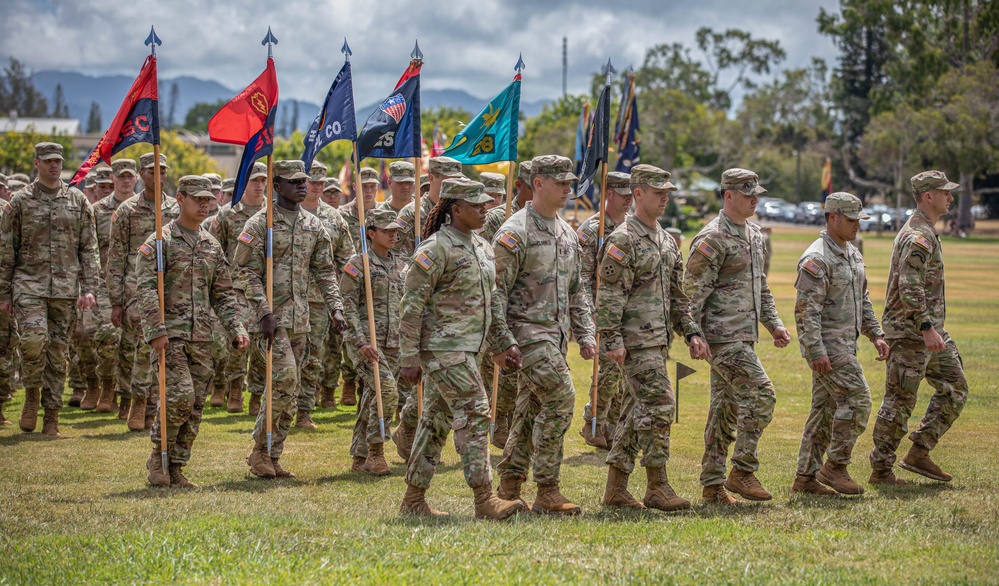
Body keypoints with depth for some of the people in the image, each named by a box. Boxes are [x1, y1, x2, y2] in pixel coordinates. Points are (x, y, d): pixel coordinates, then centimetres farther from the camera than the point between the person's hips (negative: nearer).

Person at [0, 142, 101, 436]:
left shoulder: (78, 201, 8)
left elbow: (89, 249, 8)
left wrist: (89, 289, -1)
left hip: (66, 288, 2)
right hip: (29, 284, -2)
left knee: (58, 353, 3)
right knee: (34, 339, -22)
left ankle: (52, 415, 11)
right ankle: (32, 393, 3)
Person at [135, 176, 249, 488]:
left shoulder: (212, 246, 15)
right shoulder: (160, 241, -3)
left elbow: (223, 294, 18)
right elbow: (145, 288, -11)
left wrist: (236, 329, 4)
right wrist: (156, 331, -19)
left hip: (201, 337, 6)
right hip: (169, 334, -6)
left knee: (195, 406, 4)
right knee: (180, 396, -18)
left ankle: (175, 468, 12)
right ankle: (158, 457, 0)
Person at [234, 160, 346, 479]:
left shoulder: (313, 226, 11)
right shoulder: (260, 223, -7)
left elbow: (325, 271, 15)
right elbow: (248, 272, -11)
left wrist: (336, 307, 1)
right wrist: (265, 312, -19)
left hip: (300, 318, 6)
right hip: (270, 313, -6)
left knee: (289, 392, 7)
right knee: (285, 379, -17)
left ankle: (273, 458, 14)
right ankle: (259, 450, -4)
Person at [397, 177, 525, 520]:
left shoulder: (481, 247, 13)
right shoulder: (436, 248, -14)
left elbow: (488, 300, 22)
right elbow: (412, 304, -14)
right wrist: (409, 357, -16)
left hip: (468, 348, 9)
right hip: (443, 347, -9)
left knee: (437, 421, 11)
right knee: (474, 414, -13)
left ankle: (414, 500, 17)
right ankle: (485, 501, -13)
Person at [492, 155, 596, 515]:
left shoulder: (567, 234, 14)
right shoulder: (515, 233, -12)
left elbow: (576, 291, 22)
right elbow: (495, 292, -14)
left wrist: (585, 334, 14)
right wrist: (501, 343, -17)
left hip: (556, 333, 8)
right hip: (527, 332, -8)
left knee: (531, 409, 10)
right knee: (560, 399, -15)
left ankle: (508, 487, 18)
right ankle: (548, 492, -10)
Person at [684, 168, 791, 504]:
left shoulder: (754, 235, 16)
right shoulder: (712, 239, -13)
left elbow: (761, 287, 26)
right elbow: (693, 291, -16)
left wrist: (774, 324, 18)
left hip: (743, 336, 9)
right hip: (723, 337, -9)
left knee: (726, 408, 9)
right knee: (761, 394, -14)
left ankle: (712, 485, 13)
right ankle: (742, 472, -6)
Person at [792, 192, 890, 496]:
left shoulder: (853, 255, 15)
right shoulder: (816, 259, -16)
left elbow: (862, 300, 25)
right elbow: (806, 309, -20)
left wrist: (876, 334, 16)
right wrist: (816, 351, -25)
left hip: (844, 345, 9)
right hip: (826, 345, -9)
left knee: (826, 409, 9)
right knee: (857, 399, -12)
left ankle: (805, 476, 13)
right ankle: (835, 466, -3)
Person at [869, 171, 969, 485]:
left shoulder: (925, 232, 16)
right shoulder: (919, 236, -17)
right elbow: (909, 287, -26)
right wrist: (926, 328, -31)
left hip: (930, 327, 10)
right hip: (909, 331, -10)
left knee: (954, 388, 11)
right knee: (900, 401, -4)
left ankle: (919, 453, 12)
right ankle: (881, 471, 2)